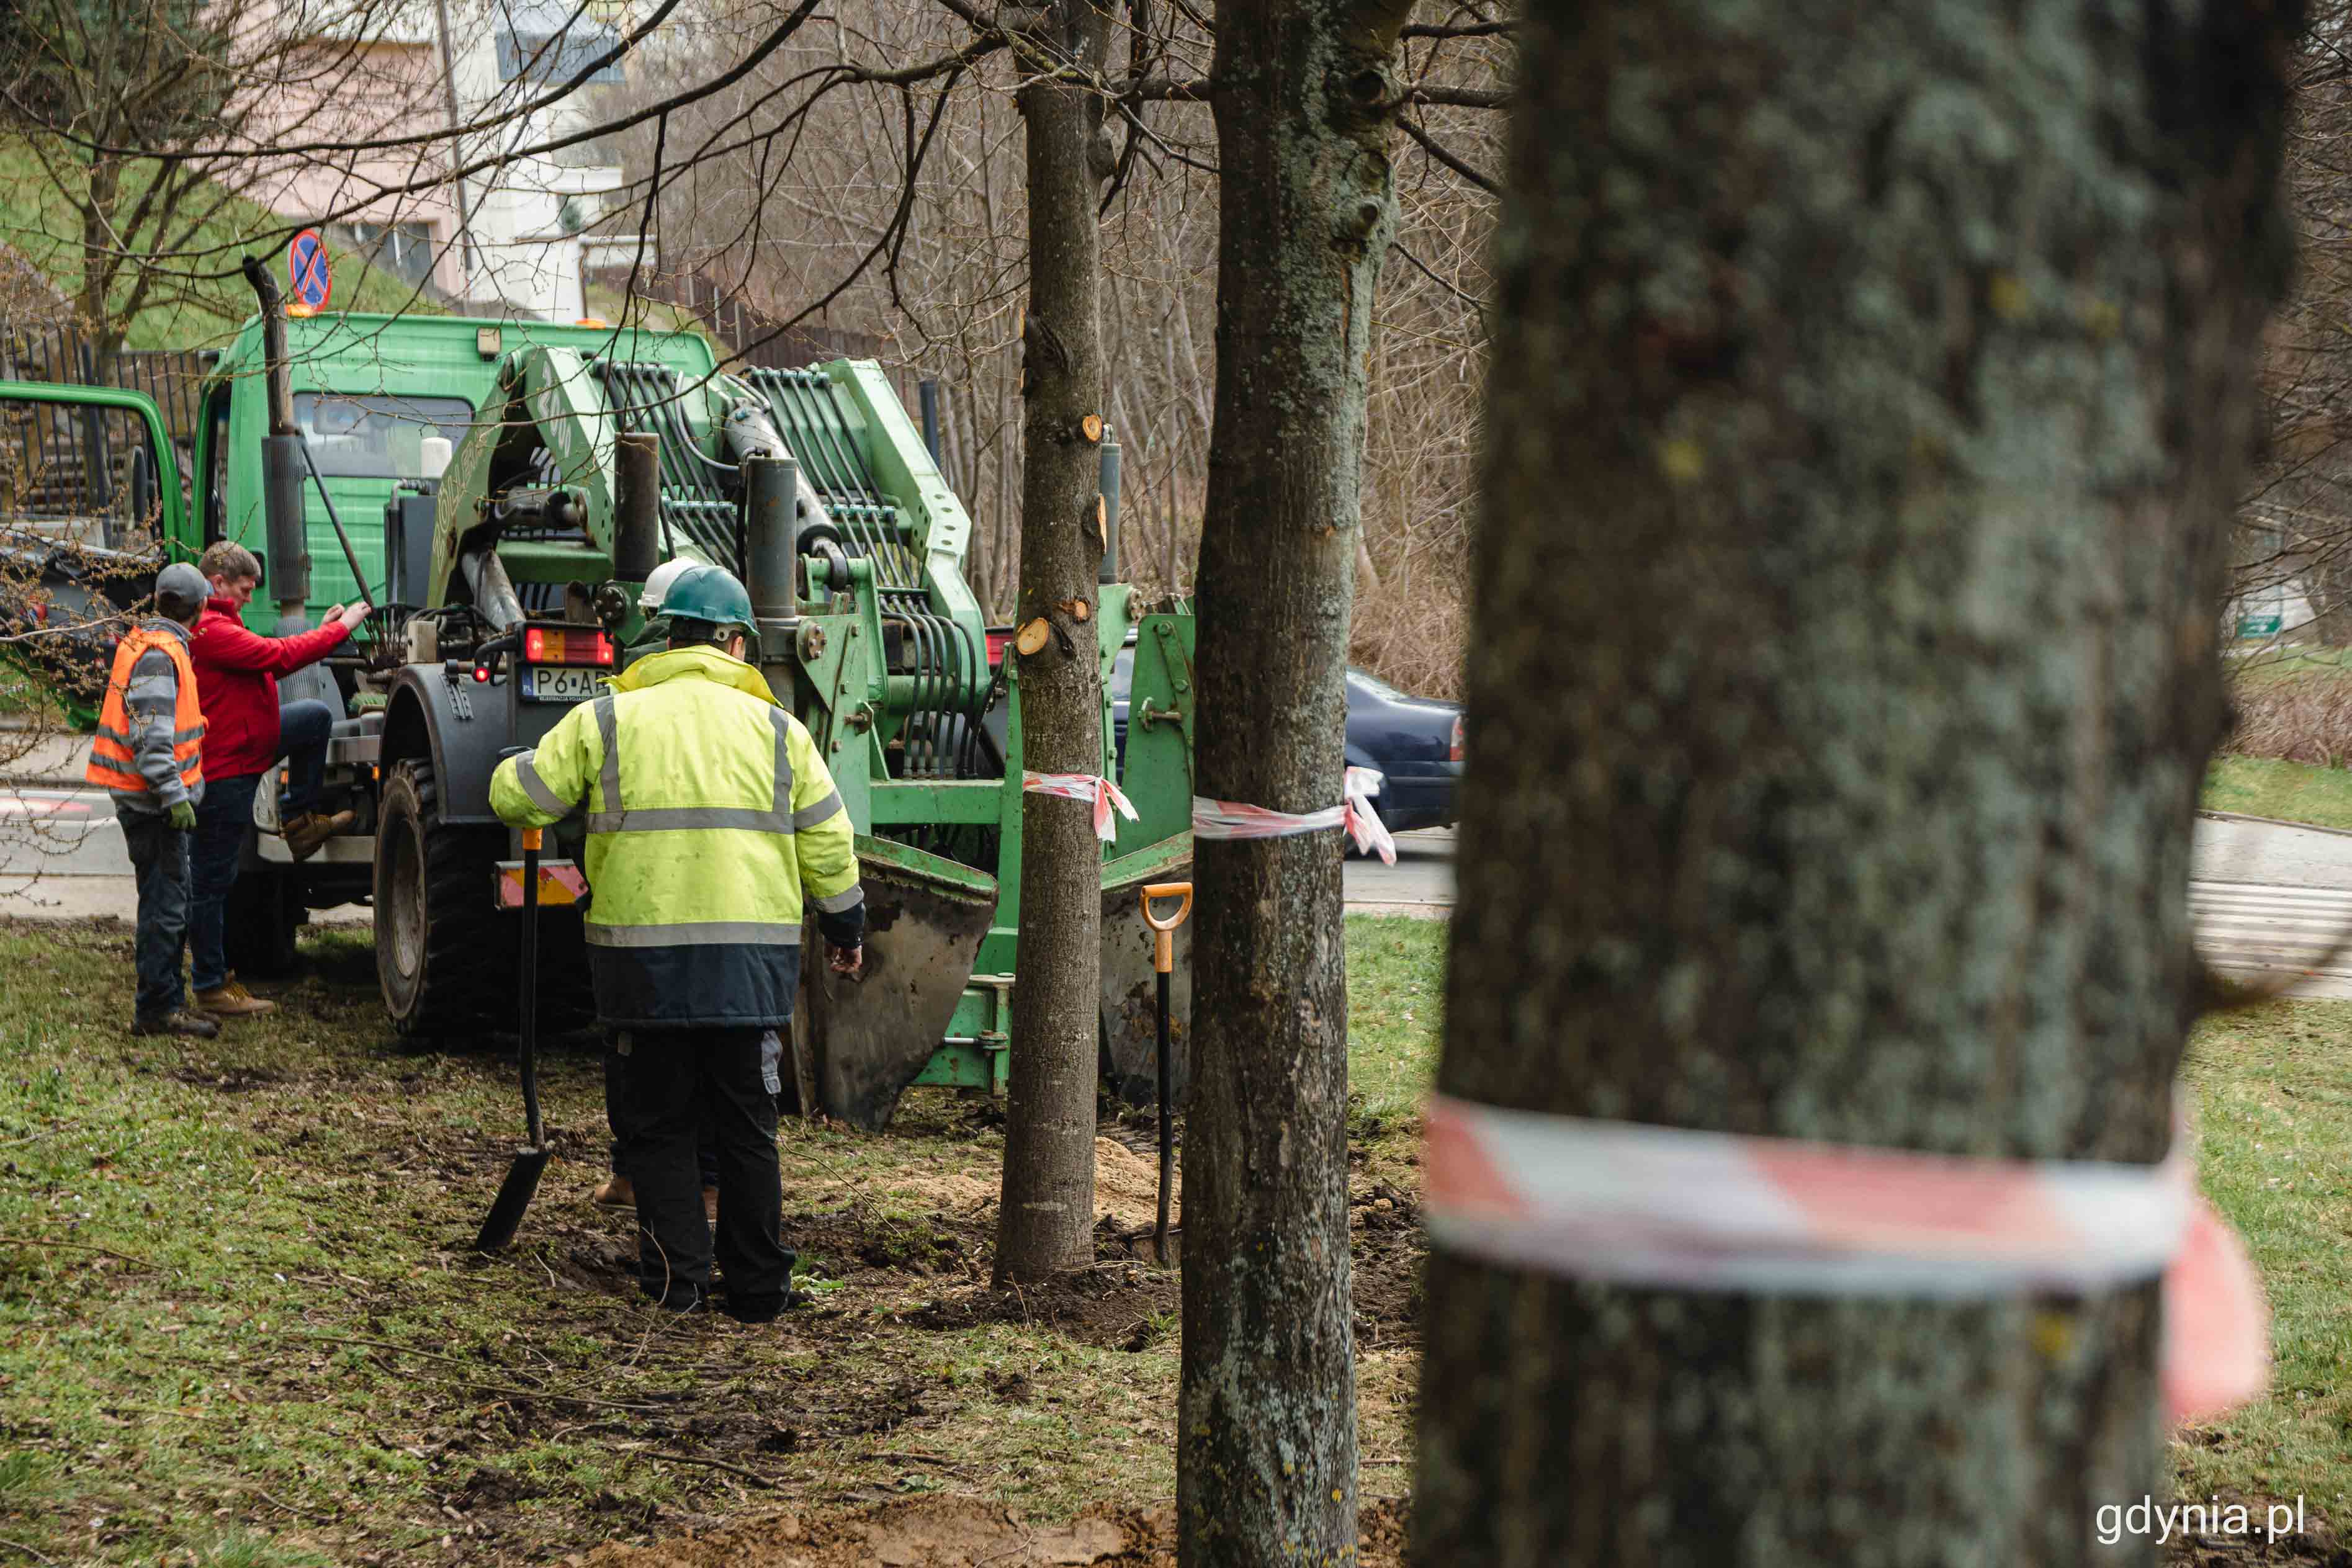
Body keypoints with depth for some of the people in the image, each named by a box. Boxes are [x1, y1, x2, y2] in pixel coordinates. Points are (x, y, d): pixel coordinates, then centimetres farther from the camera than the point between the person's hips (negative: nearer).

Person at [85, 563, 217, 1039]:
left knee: (171, 900, 16)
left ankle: (165, 1002, 22)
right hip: (153, 800, -10)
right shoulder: (159, 654, -17)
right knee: (164, 903, -7)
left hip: (149, 798, 10)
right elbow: (151, 736, -24)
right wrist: (175, 796, -24)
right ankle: (158, 1009, -5)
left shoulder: (150, 642, 14)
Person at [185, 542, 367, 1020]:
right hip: (224, 769, -10)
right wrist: (340, 629, -14)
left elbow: (266, 659, 15)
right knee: (214, 878, -3)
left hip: (241, 744, 10)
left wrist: (323, 631, 7)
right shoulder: (210, 631, -23)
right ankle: (211, 985, 3)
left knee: (316, 716, 16)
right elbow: (278, 656, -24)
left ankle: (300, 819, 21)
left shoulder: (217, 625, 12)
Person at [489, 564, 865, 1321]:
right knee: (747, 1126, 12)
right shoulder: (777, 730, 6)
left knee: (656, 1123, 10)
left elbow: (515, 796, 3)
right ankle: (758, 1287, 15)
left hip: (643, 956, -1)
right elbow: (828, 845, 8)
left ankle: (676, 1277, 6)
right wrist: (847, 929, 23)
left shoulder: (605, 719, 2)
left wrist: (520, 776, 27)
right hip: (751, 959, 1)